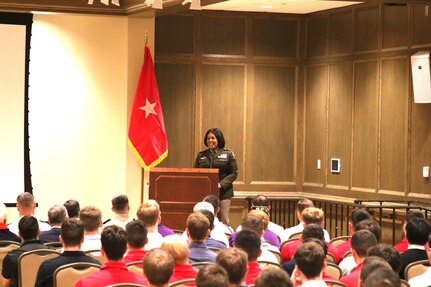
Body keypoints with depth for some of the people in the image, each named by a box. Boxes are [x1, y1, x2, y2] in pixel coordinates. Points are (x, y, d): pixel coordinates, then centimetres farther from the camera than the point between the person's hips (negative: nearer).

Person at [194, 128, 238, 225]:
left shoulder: (228, 154, 3)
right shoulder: (201, 155, 13)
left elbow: (234, 173, -1)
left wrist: (221, 184, -14)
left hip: (223, 193, -2)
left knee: (224, 221, -1)